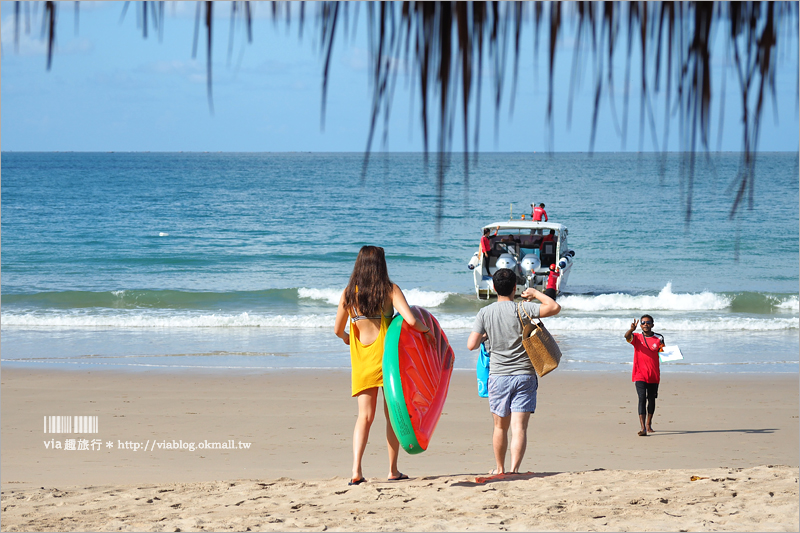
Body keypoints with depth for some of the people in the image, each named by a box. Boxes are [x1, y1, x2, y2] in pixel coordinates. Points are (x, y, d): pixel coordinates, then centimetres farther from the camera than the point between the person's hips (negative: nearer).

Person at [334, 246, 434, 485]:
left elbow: (338, 329, 5)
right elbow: (411, 321, -18)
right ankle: (393, 470, 14)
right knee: (392, 415, 11)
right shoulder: (390, 290, -8)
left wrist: (347, 338, 27)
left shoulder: (349, 293, 0)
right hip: (386, 356, -2)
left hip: (361, 358, 2)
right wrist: (426, 330, 2)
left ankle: (356, 469, -11)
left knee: (365, 416, 4)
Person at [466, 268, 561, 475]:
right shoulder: (522, 309, -7)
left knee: (500, 426, 16)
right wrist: (535, 293, 4)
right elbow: (554, 307, -11)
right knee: (519, 427, -5)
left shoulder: (485, 313, -1)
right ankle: (514, 469, -16)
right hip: (524, 376, -2)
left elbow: (472, 345, -5)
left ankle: (499, 468, 28)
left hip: (498, 376, 2)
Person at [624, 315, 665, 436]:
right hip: (640, 374, -3)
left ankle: (648, 424, 34)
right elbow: (627, 336, -21)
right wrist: (631, 329, -42)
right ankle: (643, 428, -23)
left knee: (651, 399, 14)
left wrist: (663, 350, -10)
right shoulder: (636, 337, 0)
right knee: (642, 398, -16)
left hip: (654, 375, 3)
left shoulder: (659, 339, 5)